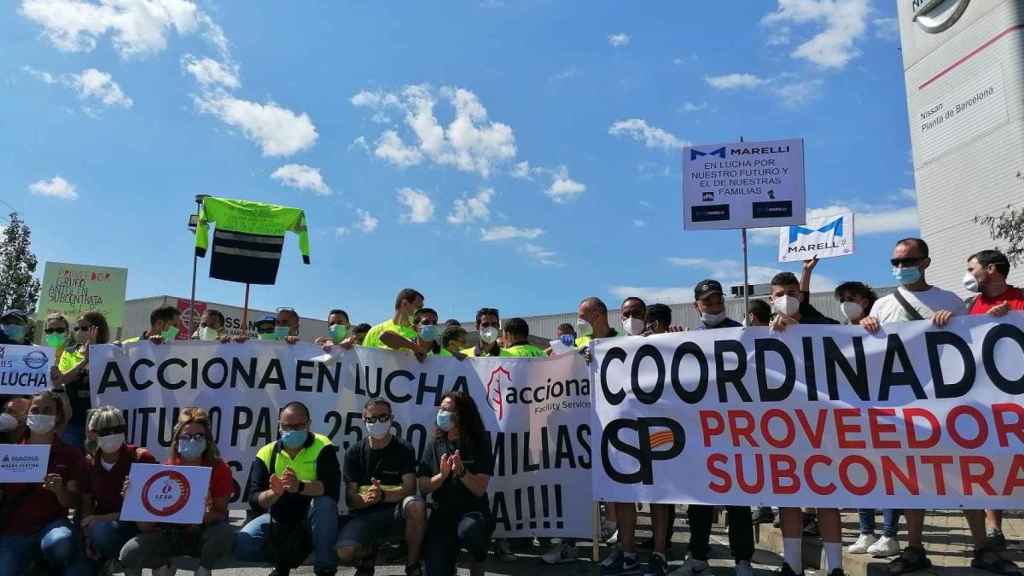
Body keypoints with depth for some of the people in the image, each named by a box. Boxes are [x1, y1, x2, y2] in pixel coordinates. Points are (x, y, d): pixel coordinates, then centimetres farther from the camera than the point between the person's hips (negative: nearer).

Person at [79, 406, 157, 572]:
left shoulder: (142, 458, -11)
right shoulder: (89, 463, 3)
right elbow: (86, 504, 7)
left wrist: (103, 518, -18)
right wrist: (87, 538, -8)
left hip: (136, 525, -4)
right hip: (101, 523, 4)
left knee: (102, 530, -33)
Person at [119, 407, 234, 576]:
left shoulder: (219, 469, -14)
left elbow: (221, 514, -14)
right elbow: (145, 527, -9)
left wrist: (208, 514, -36)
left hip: (203, 534, -2)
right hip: (171, 533, 2)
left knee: (223, 533, -35)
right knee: (129, 554, -22)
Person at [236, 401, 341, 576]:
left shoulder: (322, 447, -13)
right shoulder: (266, 454, -5)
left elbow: (332, 488, -27)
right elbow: (254, 501, -12)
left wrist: (300, 486, -43)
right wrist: (274, 493, -34)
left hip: (313, 521, -3)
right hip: (278, 519, 3)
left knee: (325, 502, -34)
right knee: (242, 546, -18)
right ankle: (284, 560, 11)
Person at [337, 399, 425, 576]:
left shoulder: (404, 449, 0)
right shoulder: (354, 452, 3)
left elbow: (410, 488, -11)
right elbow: (350, 498, -2)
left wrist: (382, 495, -29)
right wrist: (366, 499, -26)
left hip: (396, 512, -1)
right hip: (365, 515, 1)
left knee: (416, 505, -36)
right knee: (344, 553, -29)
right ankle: (368, 553, 11)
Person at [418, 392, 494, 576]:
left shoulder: (479, 444, -6)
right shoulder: (434, 446, 3)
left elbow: (479, 490, -10)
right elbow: (423, 487, 1)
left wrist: (461, 471, -27)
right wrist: (442, 475, -18)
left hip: (473, 510, -2)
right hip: (443, 512, 3)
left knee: (467, 531, -38)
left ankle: (478, 559, -2)